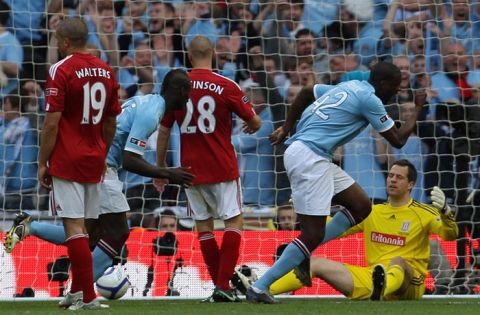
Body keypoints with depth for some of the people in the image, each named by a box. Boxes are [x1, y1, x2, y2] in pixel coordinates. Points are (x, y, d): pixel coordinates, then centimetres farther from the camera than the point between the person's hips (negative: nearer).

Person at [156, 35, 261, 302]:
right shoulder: (226, 86, -8)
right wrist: (253, 125, 24)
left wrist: (160, 166, 18)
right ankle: (223, 285, -10)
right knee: (234, 221, 2)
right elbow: (255, 122, 0)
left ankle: (220, 284, 9)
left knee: (204, 225, 11)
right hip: (222, 168, -3)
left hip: (191, 169, 3)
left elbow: (164, 130, 6)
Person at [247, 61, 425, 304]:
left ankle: (302, 252, 8)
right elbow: (398, 140, -1)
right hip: (309, 157, -10)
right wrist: (418, 110, 13)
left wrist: (286, 128, 32)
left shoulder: (350, 87, 19)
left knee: (361, 206, 10)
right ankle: (259, 288, -11)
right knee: (313, 235, -11)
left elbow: (306, 92, 30)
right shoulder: (369, 99, -8)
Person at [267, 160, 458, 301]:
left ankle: (382, 289, -77)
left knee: (397, 262, -40)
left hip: (408, 282, -5)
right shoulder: (372, 212, 19)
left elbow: (450, 235, -14)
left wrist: (444, 211, -34)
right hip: (371, 276, 5)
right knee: (316, 263, -8)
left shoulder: (423, 213, 2)